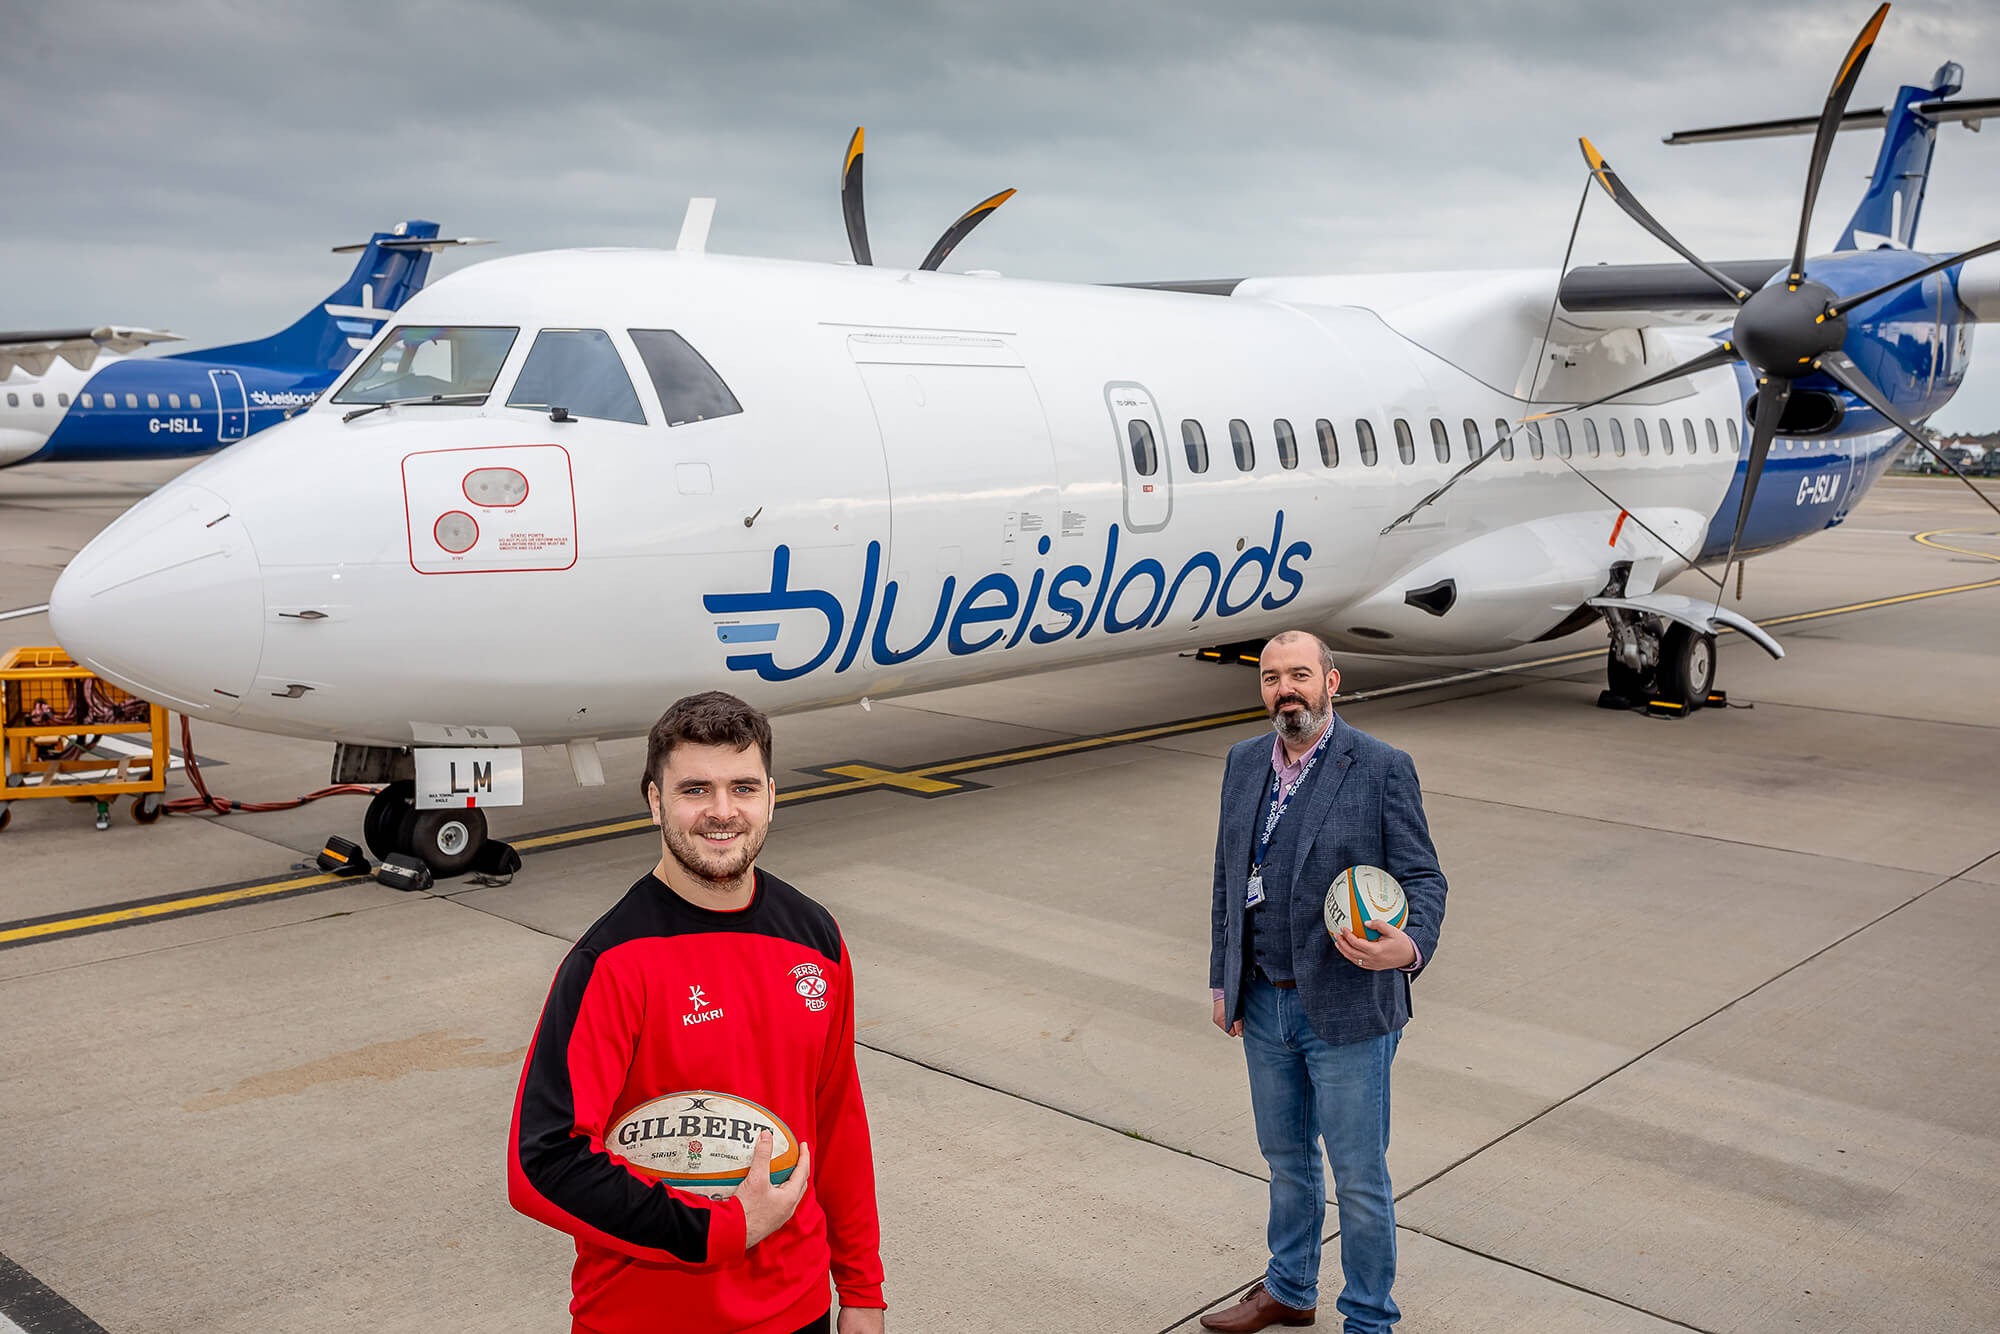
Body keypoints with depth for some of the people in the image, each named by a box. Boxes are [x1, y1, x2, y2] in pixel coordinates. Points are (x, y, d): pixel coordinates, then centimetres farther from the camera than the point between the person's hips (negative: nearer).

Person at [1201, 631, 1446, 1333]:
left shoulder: (1381, 768, -11)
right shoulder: (1244, 763, 5)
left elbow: (1422, 877, -11)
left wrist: (1410, 946, -32)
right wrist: (1222, 982, 12)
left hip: (1346, 1010, -5)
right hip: (1263, 1004, 5)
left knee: (1359, 1177, 6)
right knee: (1286, 1157, 22)